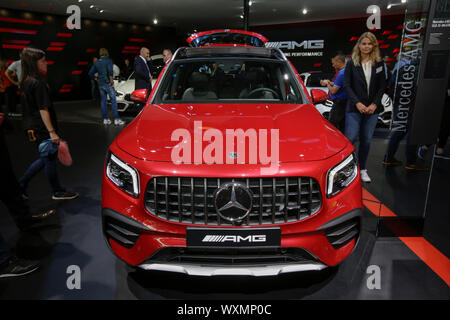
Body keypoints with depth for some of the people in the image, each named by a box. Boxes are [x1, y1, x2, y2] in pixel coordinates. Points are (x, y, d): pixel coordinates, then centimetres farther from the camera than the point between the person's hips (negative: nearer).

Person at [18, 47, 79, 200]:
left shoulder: (25, 82, 11)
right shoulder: (38, 83, -18)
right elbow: (43, 110, -21)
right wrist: (52, 132, -20)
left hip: (32, 128, 9)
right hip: (42, 129, -9)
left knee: (45, 159, 20)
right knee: (50, 160, 4)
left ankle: (21, 185, 25)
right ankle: (58, 192, 18)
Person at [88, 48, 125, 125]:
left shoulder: (96, 62, 12)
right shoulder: (108, 61, -7)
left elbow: (90, 73, 13)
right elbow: (110, 71, -23)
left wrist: (96, 79, 18)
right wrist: (111, 80, -16)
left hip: (100, 84, 6)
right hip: (107, 83, -6)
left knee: (103, 101, 9)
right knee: (113, 100, -6)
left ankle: (105, 119, 10)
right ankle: (116, 119, -9)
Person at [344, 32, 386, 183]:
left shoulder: (379, 64, 8)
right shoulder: (352, 64, 2)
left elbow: (382, 86, 6)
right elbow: (347, 85, -4)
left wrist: (374, 104, -7)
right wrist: (358, 103, -13)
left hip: (372, 109, 3)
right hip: (354, 108, -2)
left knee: (366, 140, 8)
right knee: (350, 138, -10)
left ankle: (362, 169, 20)